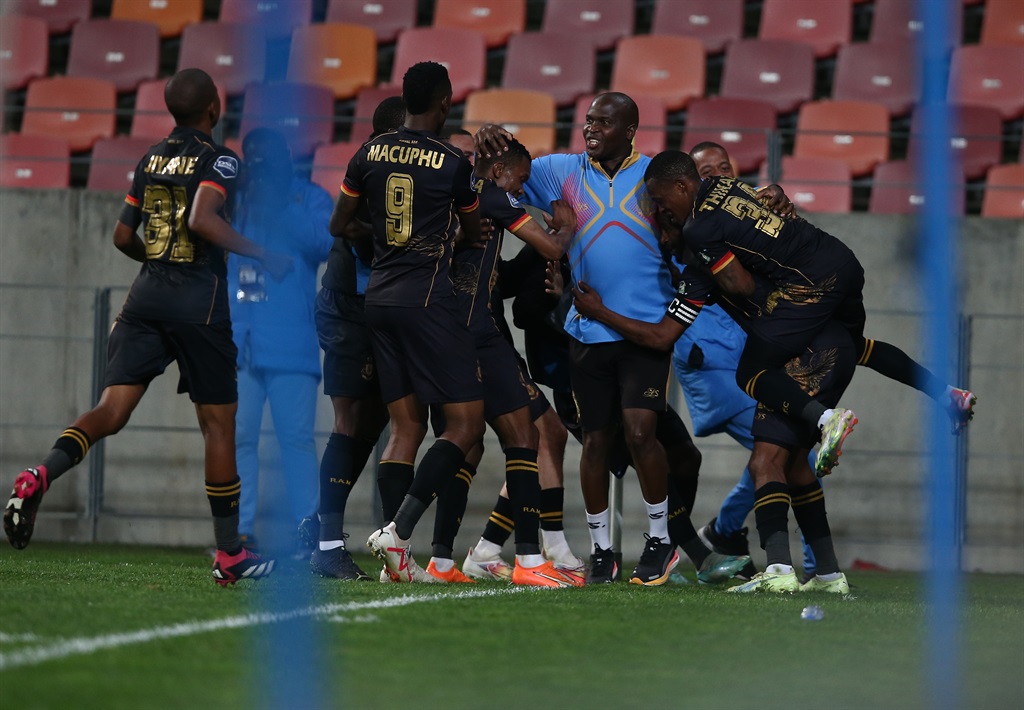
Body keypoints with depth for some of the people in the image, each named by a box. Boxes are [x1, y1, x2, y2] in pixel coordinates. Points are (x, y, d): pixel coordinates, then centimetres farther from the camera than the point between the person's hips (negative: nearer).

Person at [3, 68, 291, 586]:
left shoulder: (151, 160, 13)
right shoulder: (218, 161, -6)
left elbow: (123, 236, 16)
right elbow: (202, 220, -22)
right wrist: (261, 255, -14)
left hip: (147, 295, 5)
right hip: (199, 305, -5)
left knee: (111, 411, -2)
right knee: (218, 422, 6)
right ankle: (230, 554, 11)